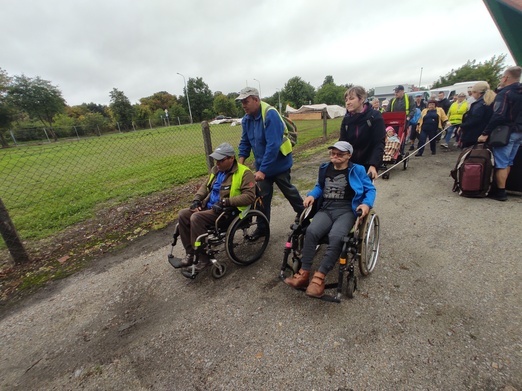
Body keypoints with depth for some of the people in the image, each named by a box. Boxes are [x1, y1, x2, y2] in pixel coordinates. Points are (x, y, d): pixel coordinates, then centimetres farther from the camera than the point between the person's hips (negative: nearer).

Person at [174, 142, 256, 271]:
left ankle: (203, 258, -13)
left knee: (196, 218, -27)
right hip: (209, 206, 8)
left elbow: (249, 196, -21)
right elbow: (205, 186, 22)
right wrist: (197, 199, 2)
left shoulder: (244, 173, -12)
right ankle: (190, 254, 0)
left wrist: (225, 202, -26)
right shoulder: (216, 169, 11)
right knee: (183, 214, -7)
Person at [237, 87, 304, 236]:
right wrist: (240, 163, -6)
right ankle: (262, 226, 22)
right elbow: (245, 142, 7)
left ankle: (303, 214, 39)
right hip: (262, 165, 6)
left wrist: (263, 170, -32)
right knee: (262, 196, 7)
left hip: (279, 163, -5)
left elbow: (273, 145, -31)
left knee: (288, 190, 13)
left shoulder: (270, 114, -25)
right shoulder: (247, 119, -2)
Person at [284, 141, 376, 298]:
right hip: (326, 209, 3)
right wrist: (312, 195, 9)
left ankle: (319, 277, -27)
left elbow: (371, 189, 10)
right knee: (311, 231, -28)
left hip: (346, 211, -3)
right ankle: (304, 274, -21)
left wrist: (367, 204, -11)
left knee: (335, 237, -34)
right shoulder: (325, 168, 17)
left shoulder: (357, 170, 6)